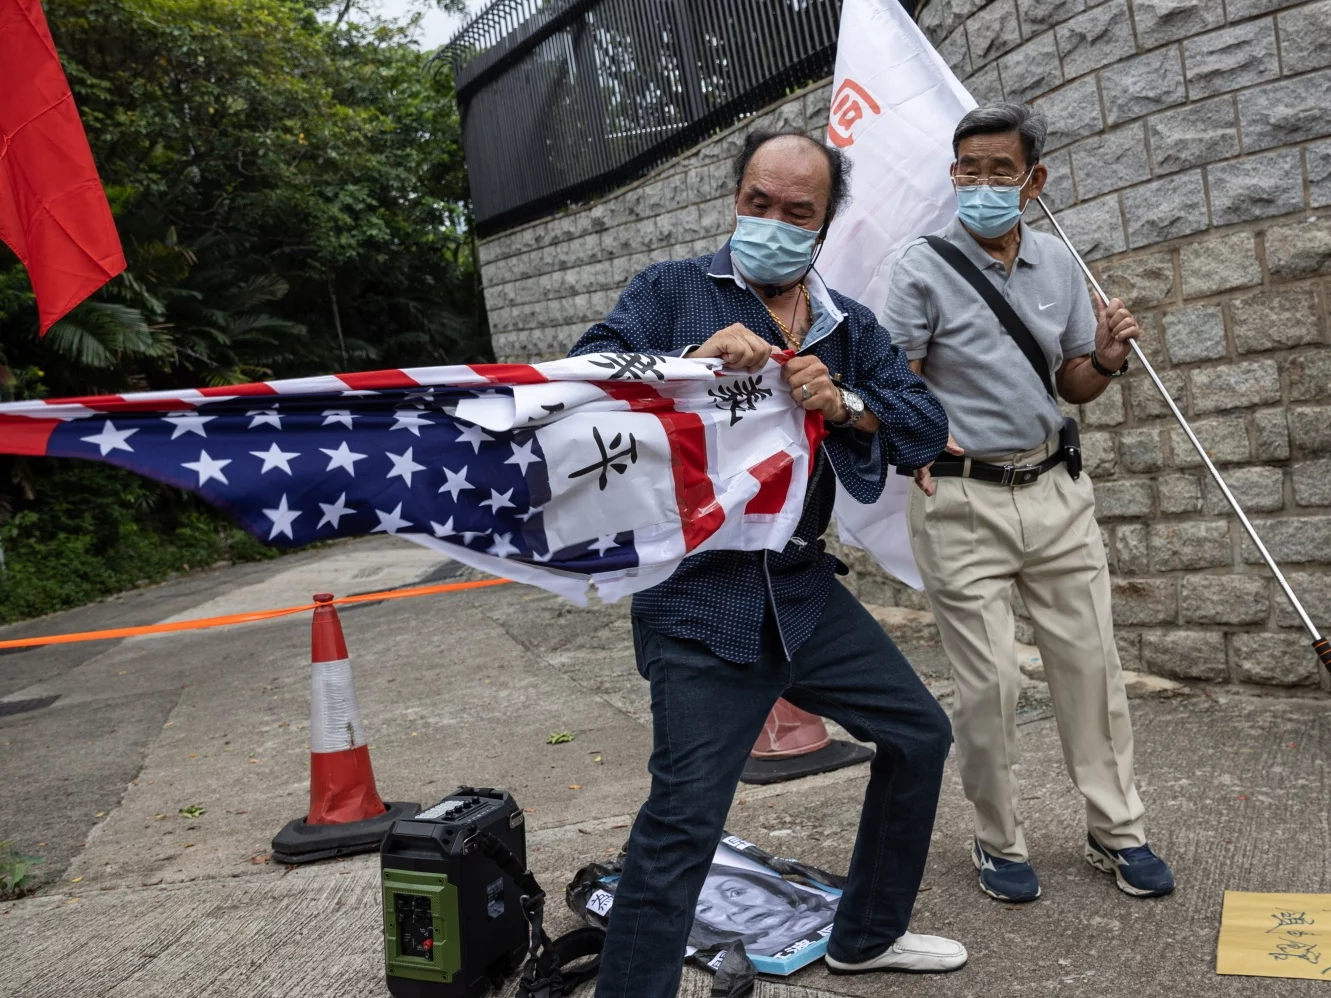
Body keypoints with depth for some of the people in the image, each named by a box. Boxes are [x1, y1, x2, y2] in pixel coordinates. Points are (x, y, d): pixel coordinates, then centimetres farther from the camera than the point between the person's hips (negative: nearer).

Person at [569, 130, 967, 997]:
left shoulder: (851, 328, 13)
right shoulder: (673, 292, 1)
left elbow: (928, 429, 4)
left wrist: (844, 403, -14)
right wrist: (692, 360, -26)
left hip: (806, 588, 7)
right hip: (702, 596, -6)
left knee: (921, 733, 17)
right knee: (685, 817, -14)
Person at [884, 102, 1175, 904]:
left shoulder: (1058, 264, 9)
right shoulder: (924, 269, -4)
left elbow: (1074, 387, 15)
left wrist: (1107, 359, -7)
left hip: (1055, 492, 5)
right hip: (964, 502, -4)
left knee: (1092, 663, 9)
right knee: (990, 683, 0)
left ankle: (1118, 831, 25)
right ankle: (1000, 842, 19)